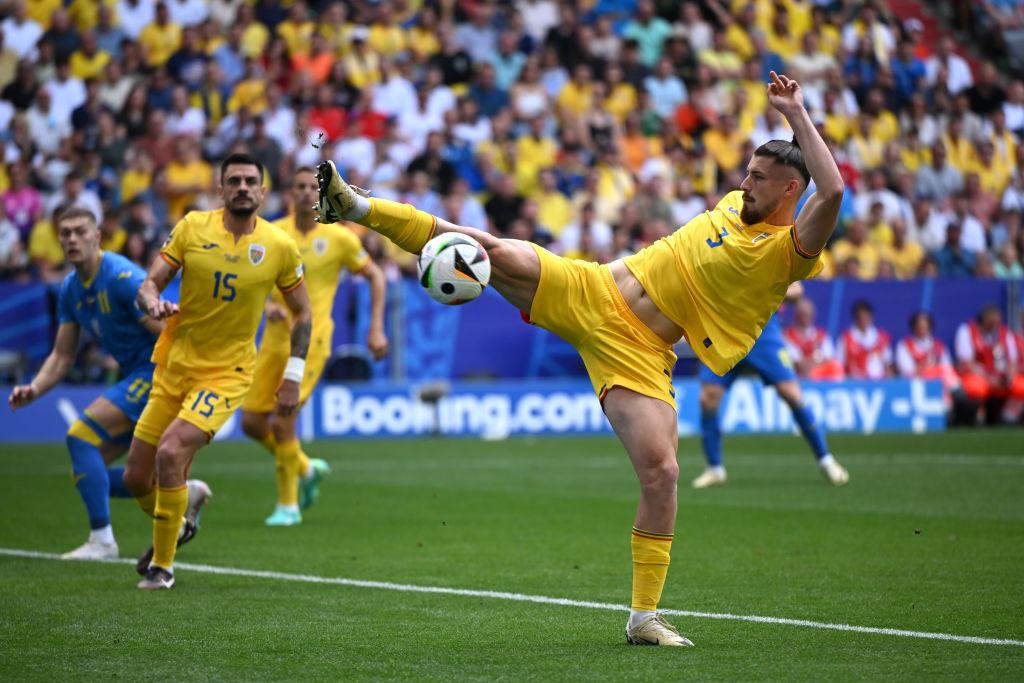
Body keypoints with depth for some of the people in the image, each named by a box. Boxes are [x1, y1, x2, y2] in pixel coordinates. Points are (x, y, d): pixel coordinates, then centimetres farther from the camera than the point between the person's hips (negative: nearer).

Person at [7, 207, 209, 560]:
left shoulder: (123, 277, -18)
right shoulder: (70, 289, 8)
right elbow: (62, 356, 12)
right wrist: (33, 389, -5)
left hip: (156, 372, -9)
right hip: (136, 376, 9)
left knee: (81, 434, -19)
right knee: (87, 471, 7)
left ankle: (101, 540, -13)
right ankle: (183, 493, 19)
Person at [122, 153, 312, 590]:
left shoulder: (280, 247, -5)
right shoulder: (192, 227, -3)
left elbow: (301, 312, 7)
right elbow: (150, 283, -2)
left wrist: (293, 377, 2)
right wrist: (153, 303, -26)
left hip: (227, 374, -3)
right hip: (174, 366, 3)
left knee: (170, 453, -25)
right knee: (135, 478, 5)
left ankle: (162, 566, -8)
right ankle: (171, 528, 40)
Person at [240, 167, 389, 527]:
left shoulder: (339, 237, -4)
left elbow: (375, 275, 7)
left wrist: (376, 328, 1)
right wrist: (269, 305, -16)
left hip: (310, 339, -4)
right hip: (276, 337, 4)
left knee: (283, 422, -14)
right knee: (252, 422, 3)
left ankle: (288, 504, 3)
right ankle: (306, 469, 29)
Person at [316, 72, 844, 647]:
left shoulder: (789, 251, -9)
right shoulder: (733, 207, 11)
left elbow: (831, 192, -26)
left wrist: (797, 115, -23)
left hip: (638, 351, -5)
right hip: (591, 292, 5)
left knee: (662, 470, -19)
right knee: (495, 253, -14)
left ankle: (645, 617, -5)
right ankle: (356, 206, -9)